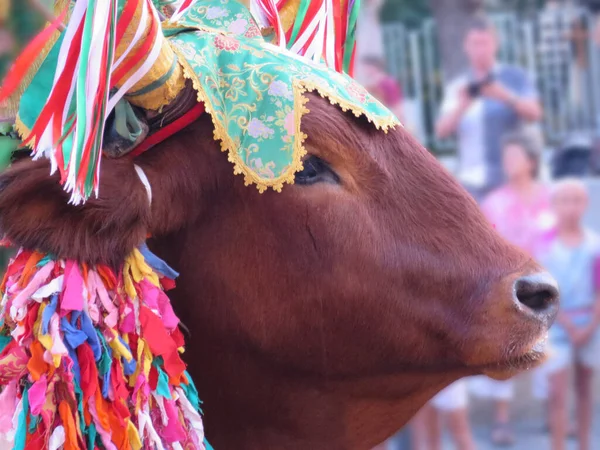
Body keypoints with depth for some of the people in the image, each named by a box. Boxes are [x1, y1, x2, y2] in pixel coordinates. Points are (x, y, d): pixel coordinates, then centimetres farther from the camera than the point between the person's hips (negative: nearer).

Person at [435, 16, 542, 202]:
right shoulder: (458, 87, 10)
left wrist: (505, 97, -25)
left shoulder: (515, 77, 6)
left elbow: (534, 113, -7)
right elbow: (442, 131, 0)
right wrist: (461, 107, -20)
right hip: (473, 182, 2)